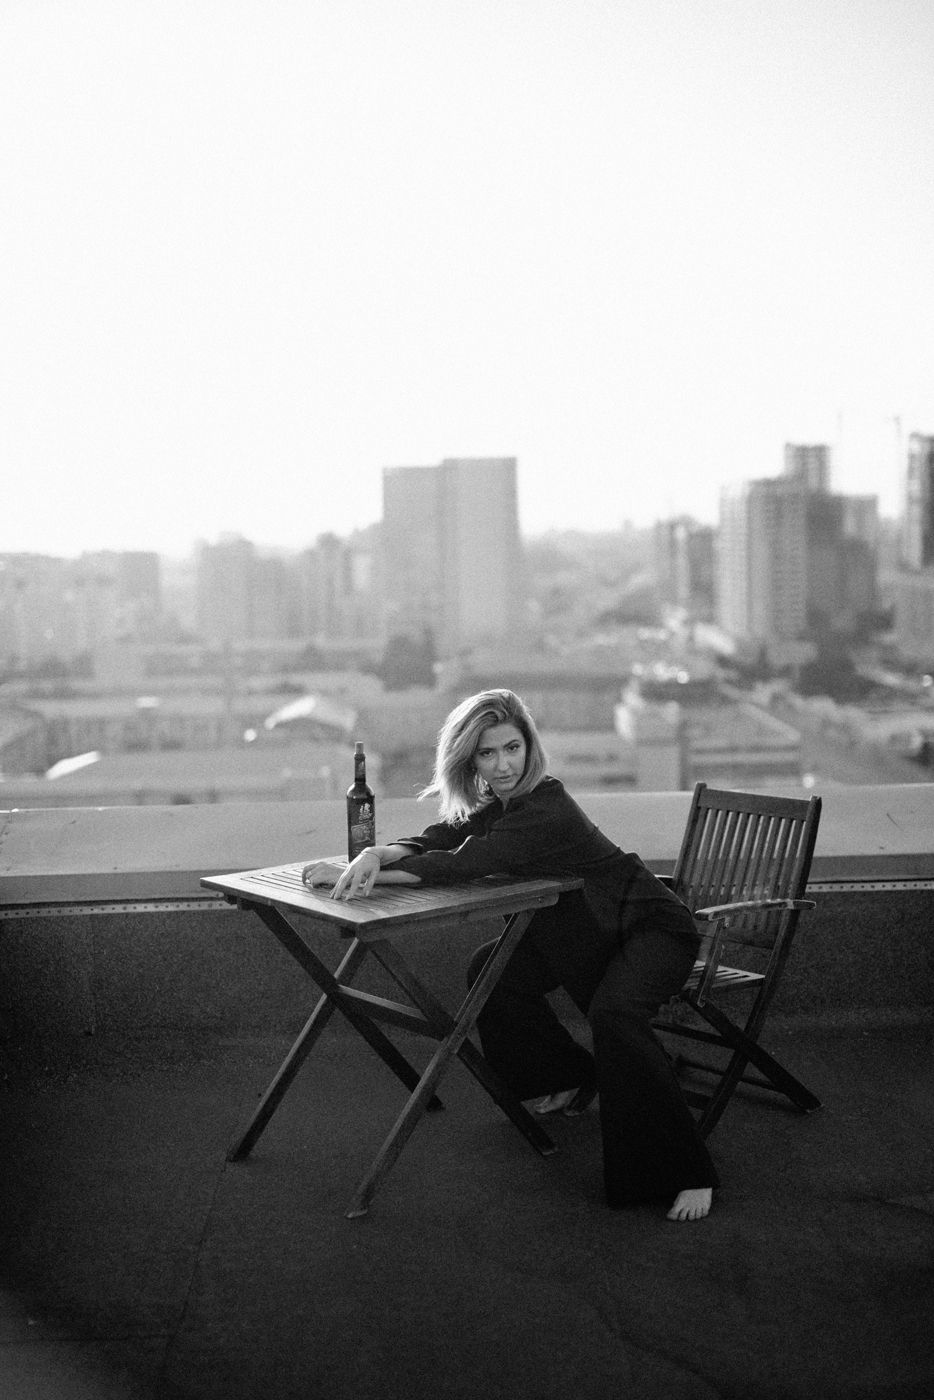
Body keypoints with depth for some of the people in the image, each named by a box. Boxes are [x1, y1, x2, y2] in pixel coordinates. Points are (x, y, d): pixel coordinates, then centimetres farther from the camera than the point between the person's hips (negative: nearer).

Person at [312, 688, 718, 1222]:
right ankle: (573, 1077, 26)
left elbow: (464, 864, -35)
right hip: (584, 934, 9)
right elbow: (433, 842, -10)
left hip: (653, 928, -9)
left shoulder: (547, 811, -28)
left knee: (613, 1013, -34)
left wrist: (375, 875, -31)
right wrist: (374, 854, -30)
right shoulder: (494, 806, -1)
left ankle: (687, 1175, -24)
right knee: (494, 971, 5)